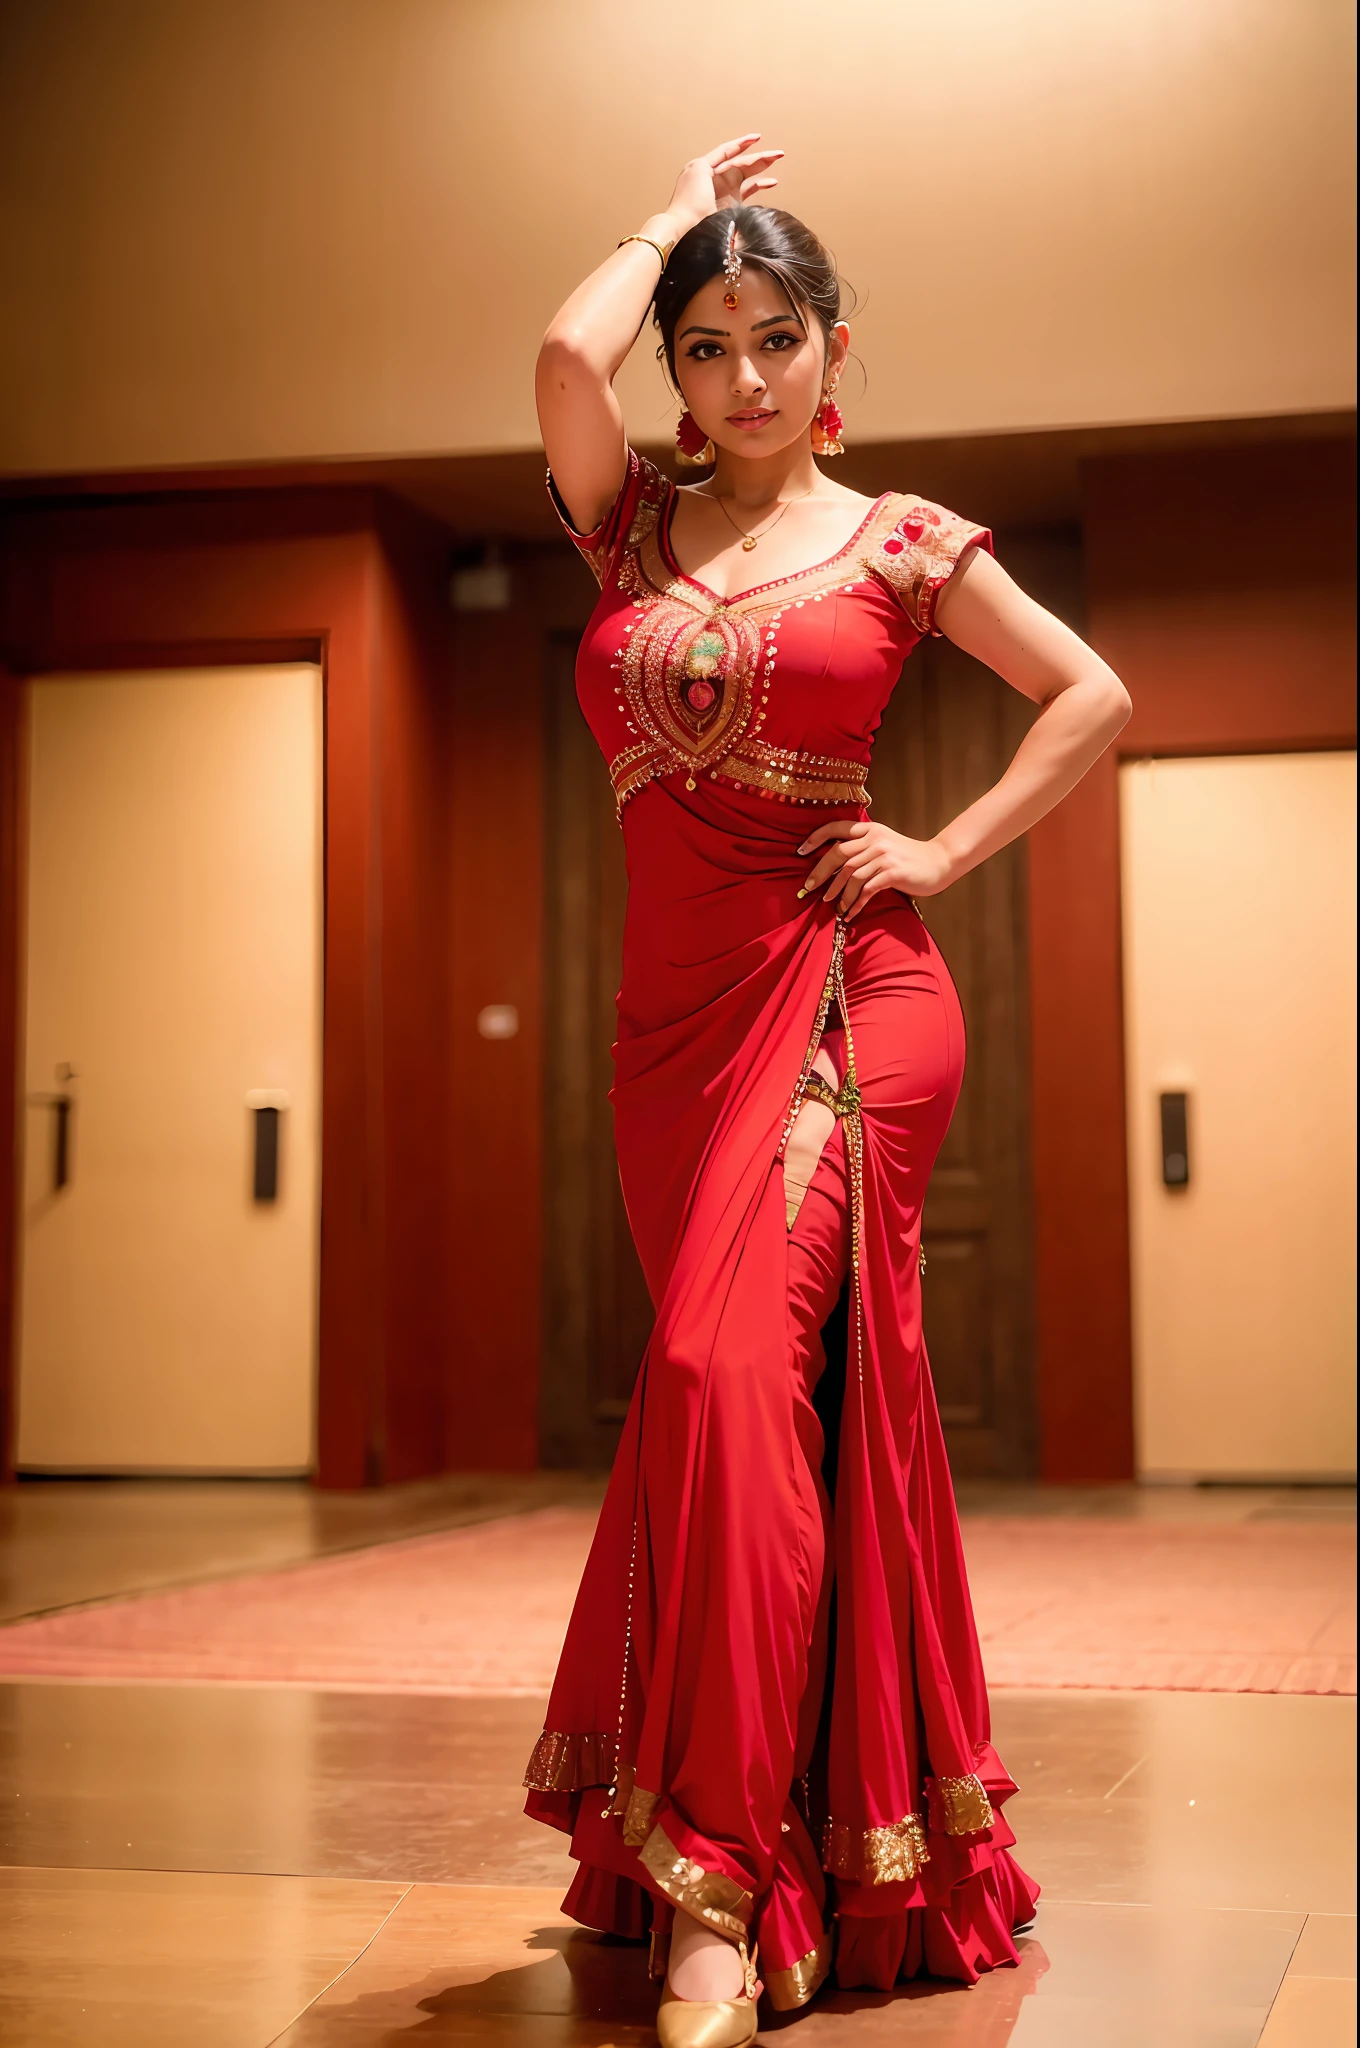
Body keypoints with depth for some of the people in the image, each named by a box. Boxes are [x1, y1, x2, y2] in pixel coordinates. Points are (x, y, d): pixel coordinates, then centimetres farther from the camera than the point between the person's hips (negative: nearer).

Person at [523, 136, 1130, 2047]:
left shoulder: (900, 538, 6)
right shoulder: (637, 526, 14)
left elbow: (1095, 694, 10)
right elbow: (566, 353, -5)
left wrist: (944, 853, 0)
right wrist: (677, 211, 11)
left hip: (842, 990, -4)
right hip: (678, 1009, 4)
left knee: (730, 1368, -20)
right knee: (744, 1391, 9)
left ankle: (721, 1884, -17)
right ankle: (750, 1844, 22)